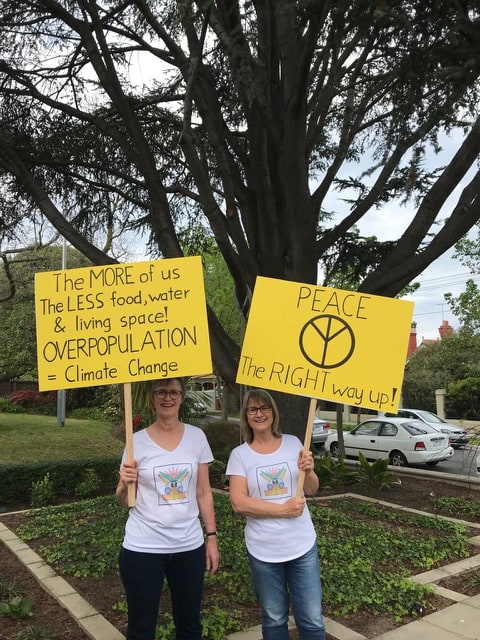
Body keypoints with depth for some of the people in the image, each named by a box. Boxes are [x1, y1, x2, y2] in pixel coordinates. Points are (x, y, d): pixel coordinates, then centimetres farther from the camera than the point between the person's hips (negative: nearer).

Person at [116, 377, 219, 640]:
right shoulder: (138, 440, -5)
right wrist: (124, 484, -20)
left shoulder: (196, 436, 0)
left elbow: (203, 492, 5)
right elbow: (124, 501, 0)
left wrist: (212, 537, 2)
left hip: (189, 546, 2)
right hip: (142, 548, -2)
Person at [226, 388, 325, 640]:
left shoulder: (293, 443, 0)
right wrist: (283, 509, -20)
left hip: (303, 546, 1)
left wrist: (308, 471, -17)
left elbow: (311, 490, 5)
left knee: (312, 620, 8)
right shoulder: (239, 454, -6)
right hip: (263, 551, -1)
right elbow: (238, 503, -14)